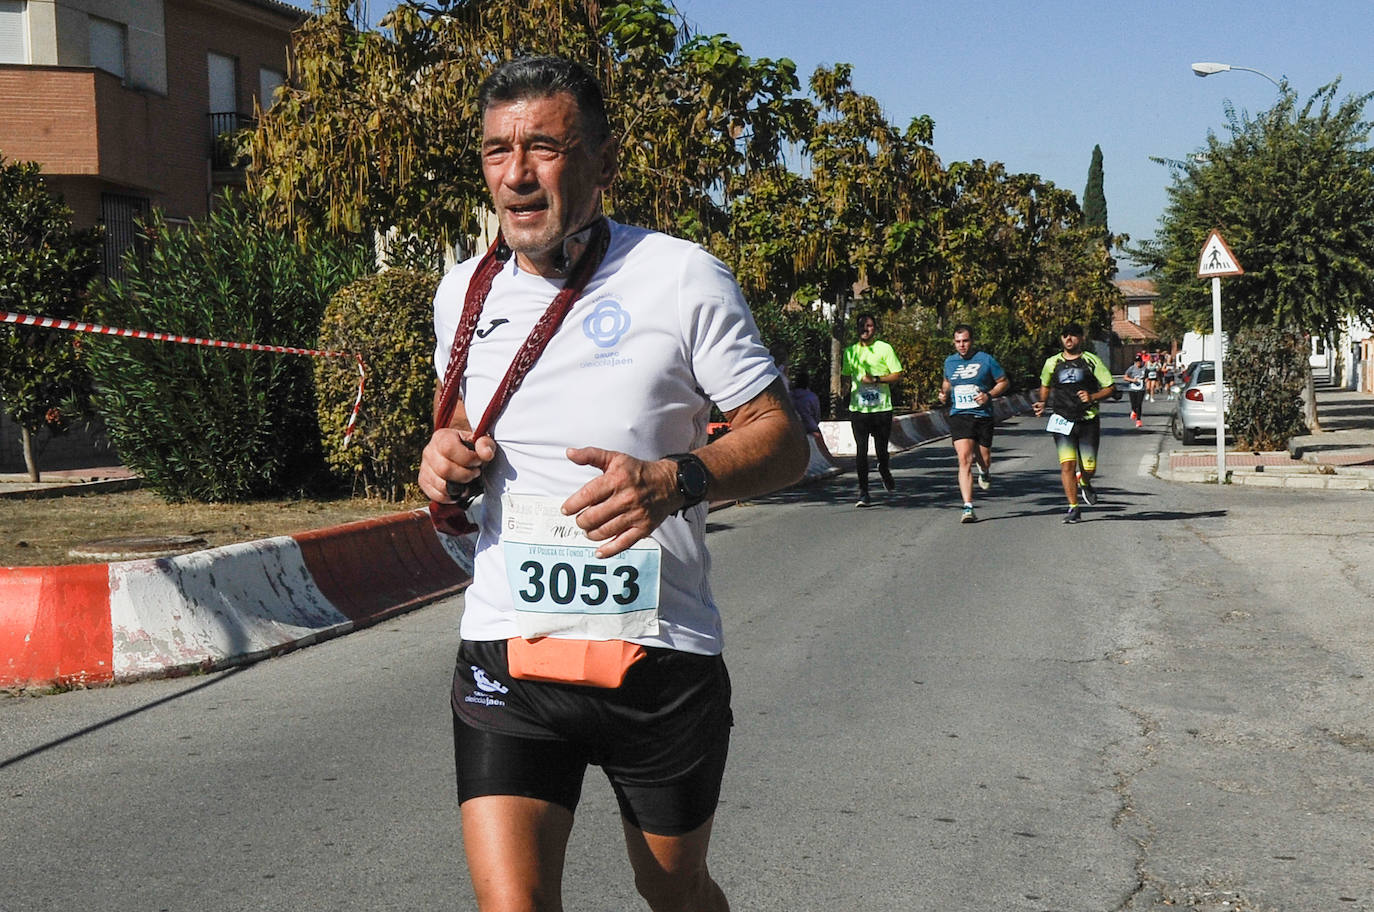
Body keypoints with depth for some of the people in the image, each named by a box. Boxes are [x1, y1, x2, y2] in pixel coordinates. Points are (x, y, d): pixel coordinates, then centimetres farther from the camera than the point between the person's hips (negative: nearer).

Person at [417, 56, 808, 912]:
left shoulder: (680, 277, -8)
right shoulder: (465, 291, 6)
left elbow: (785, 439, -6)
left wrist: (673, 481, -25)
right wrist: (446, 457, 0)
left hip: (663, 655, -2)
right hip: (507, 654, 2)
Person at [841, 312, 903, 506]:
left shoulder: (884, 348, 1)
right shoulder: (850, 351, 12)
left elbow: (897, 374, -1)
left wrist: (876, 379, -13)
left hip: (882, 408, -2)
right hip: (858, 409, 2)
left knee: (881, 450, 5)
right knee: (861, 450, -7)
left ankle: (884, 470, 40)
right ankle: (863, 492, -2)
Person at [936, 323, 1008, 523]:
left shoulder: (986, 360, -1)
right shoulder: (949, 362, 9)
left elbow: (1003, 382, 6)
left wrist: (989, 395, -11)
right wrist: (944, 394, 8)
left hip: (983, 416, -1)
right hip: (959, 416, 1)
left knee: (984, 459, 7)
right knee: (964, 460, -14)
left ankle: (984, 470, 49)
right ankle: (968, 508, -16)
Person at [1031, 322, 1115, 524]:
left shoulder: (1091, 361, 2)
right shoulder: (1052, 363, 9)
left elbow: (1109, 388, 2)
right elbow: (1045, 385, 27)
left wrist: (1092, 397, -16)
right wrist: (1043, 403, 9)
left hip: (1088, 421, -1)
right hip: (1063, 421, 1)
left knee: (1089, 467, 1)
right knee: (1067, 464, -12)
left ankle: (1085, 484, 38)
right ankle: (1073, 508, -3)